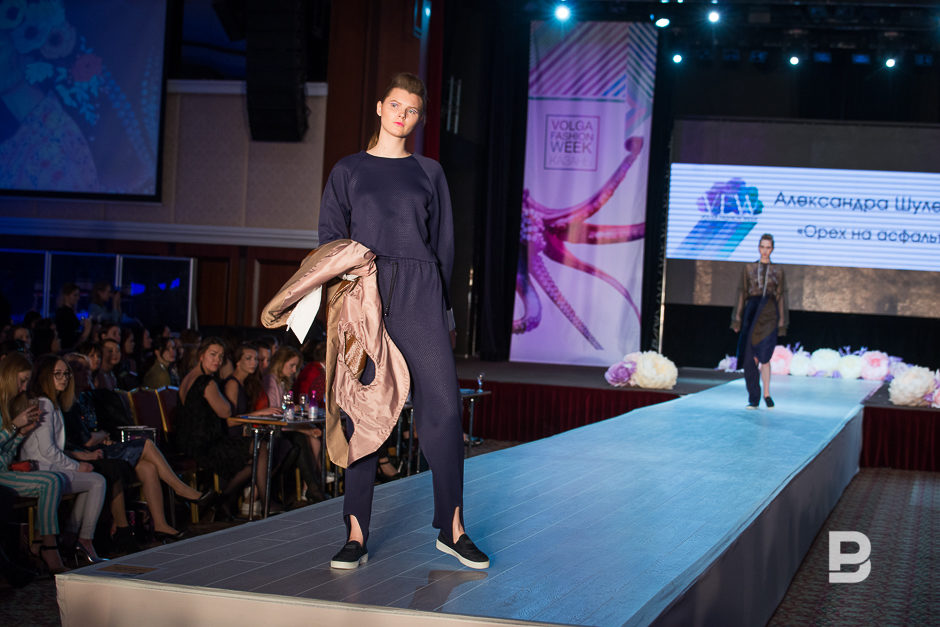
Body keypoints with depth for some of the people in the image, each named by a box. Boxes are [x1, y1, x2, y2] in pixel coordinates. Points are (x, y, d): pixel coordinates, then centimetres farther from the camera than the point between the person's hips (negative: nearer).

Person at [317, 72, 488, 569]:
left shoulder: (429, 173, 15)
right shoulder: (348, 170, 12)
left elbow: (443, 242, 15)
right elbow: (330, 237, 8)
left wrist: (441, 302, 7)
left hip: (419, 293, 1)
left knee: (443, 406, -6)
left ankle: (452, 529, 3)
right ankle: (356, 534, 0)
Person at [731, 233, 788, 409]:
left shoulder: (778, 271, 9)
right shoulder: (748, 268, 10)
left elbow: (781, 297, 7)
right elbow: (742, 294, 9)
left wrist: (781, 323, 1)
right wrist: (737, 320, 2)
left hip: (769, 314, -1)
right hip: (751, 311, 1)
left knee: (763, 355, -16)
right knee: (750, 358, 0)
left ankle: (766, 394, -2)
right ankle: (753, 399, 6)